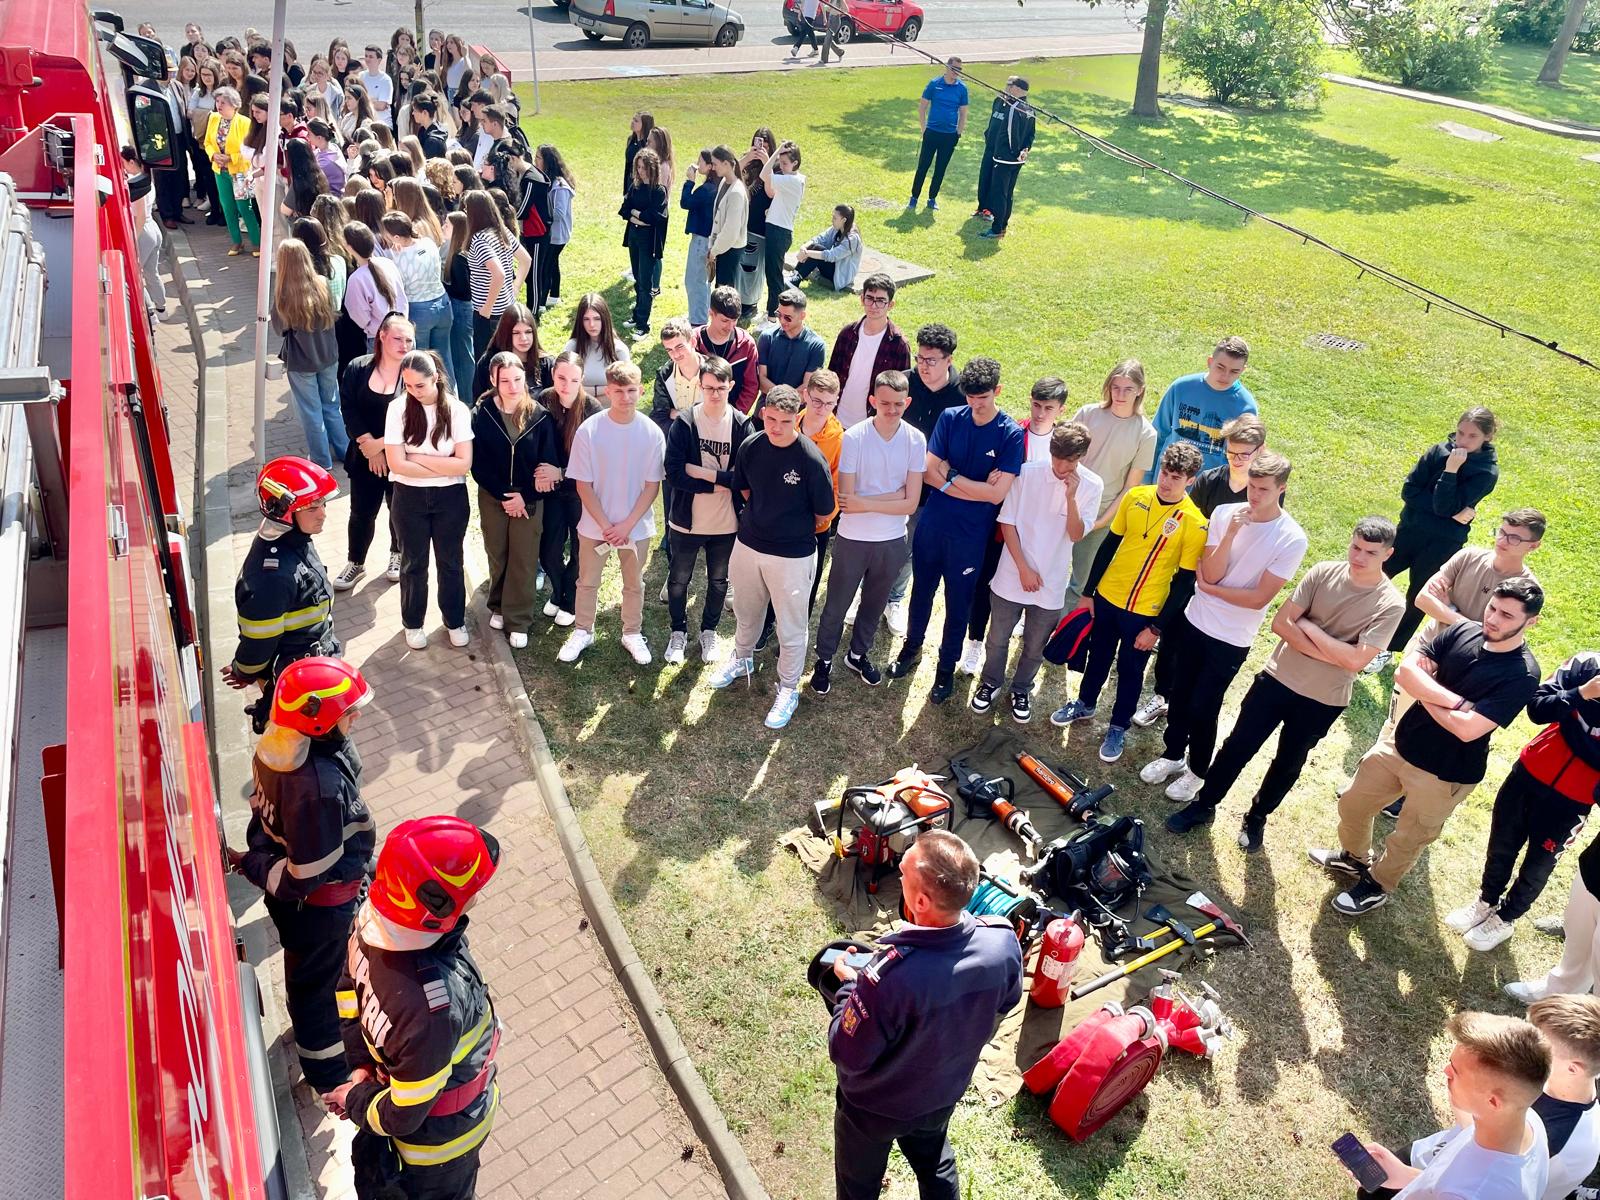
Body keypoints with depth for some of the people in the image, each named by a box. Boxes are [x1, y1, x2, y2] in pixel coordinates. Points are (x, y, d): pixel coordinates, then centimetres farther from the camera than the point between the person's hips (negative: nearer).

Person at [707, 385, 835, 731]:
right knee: (746, 613, 26)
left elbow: (824, 510, -9)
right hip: (748, 545, 5)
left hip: (792, 555, -5)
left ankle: (788, 690, 29)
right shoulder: (751, 446, -8)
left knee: (791, 628, 9)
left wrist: (794, 526, 5)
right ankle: (742, 659, 53)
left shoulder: (811, 459, -21)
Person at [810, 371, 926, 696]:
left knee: (874, 604, 22)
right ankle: (824, 660, 35)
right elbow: (846, 502, -18)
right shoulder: (853, 438, -18)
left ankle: (859, 654, 45)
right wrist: (893, 494, -19)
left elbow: (911, 503, -13)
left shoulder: (916, 440, -11)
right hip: (853, 539, -2)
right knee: (836, 605, 12)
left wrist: (865, 503, -19)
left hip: (892, 541, 3)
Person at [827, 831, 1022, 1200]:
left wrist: (849, 985, -13)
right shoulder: (1004, 943, -28)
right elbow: (1003, 1003, -5)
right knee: (935, 1164, 35)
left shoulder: (888, 978, -46)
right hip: (944, 1093, 4)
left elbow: (848, 1055, -28)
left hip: (875, 1107, -4)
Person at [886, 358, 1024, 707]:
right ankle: (911, 647, 42)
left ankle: (947, 668, 31)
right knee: (922, 591, 20)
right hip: (931, 524, 3)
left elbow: (997, 494, -18)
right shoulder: (950, 418, -5)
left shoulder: (1011, 434, -12)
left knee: (958, 604, 12)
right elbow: (928, 473, -10)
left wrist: (951, 475, -15)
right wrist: (975, 486, -16)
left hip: (970, 535, -2)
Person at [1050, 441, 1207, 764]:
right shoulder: (1136, 496, -6)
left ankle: (1118, 728, 33)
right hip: (1106, 596, 4)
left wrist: (1156, 628, -12)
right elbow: (1109, 545, 4)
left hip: (1144, 611, -4)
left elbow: (1184, 583, -14)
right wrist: (1088, 591, 7)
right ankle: (1084, 704, 45)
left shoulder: (1194, 522, -18)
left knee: (1129, 670, 13)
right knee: (1098, 655, 22)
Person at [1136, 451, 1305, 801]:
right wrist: (1230, 535, -24)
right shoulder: (1225, 514, -7)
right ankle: (1172, 755, 40)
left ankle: (1197, 771, 30)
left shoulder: (1292, 539, -16)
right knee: (1179, 697, 17)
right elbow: (1210, 574, -12)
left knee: (1202, 708, 6)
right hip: (1195, 622, 3)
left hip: (1232, 639, -3)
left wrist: (1208, 588, -10)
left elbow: (1259, 598, -16)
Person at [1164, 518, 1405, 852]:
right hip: (1278, 678, 1)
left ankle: (1256, 817, 39)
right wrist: (1327, 653, -18)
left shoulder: (1390, 605, -14)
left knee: (1287, 764, 16)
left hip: (1323, 700, -1)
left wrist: (1309, 627, -17)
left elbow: (1354, 660, -22)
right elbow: (1280, 622, -11)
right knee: (1238, 746, 8)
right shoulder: (1323, 573, -8)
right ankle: (1204, 805, 27)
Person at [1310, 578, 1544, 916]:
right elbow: (1405, 671, -13)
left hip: (1444, 773, -5)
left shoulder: (1522, 675, -22)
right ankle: (1353, 858, 48)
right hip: (1399, 743, 5)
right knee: (1352, 803, 20)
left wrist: (1427, 696, -14)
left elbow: (1467, 729, -29)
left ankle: (1376, 885, 42)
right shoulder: (1462, 631, -7)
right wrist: (1454, 701, -24)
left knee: (1407, 840, 15)